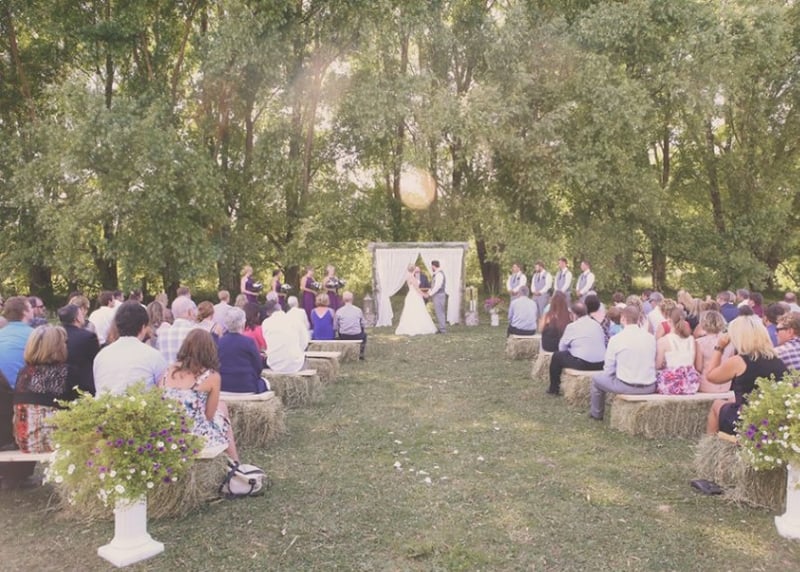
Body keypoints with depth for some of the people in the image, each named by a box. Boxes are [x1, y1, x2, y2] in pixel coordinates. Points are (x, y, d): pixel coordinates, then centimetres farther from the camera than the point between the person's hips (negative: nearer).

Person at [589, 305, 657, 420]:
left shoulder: (616, 339, -12)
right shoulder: (651, 337, -1)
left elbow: (609, 370, -6)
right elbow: (655, 364, 8)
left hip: (626, 387, -4)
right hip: (649, 387, 4)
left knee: (596, 378, 22)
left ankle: (597, 414, 38)